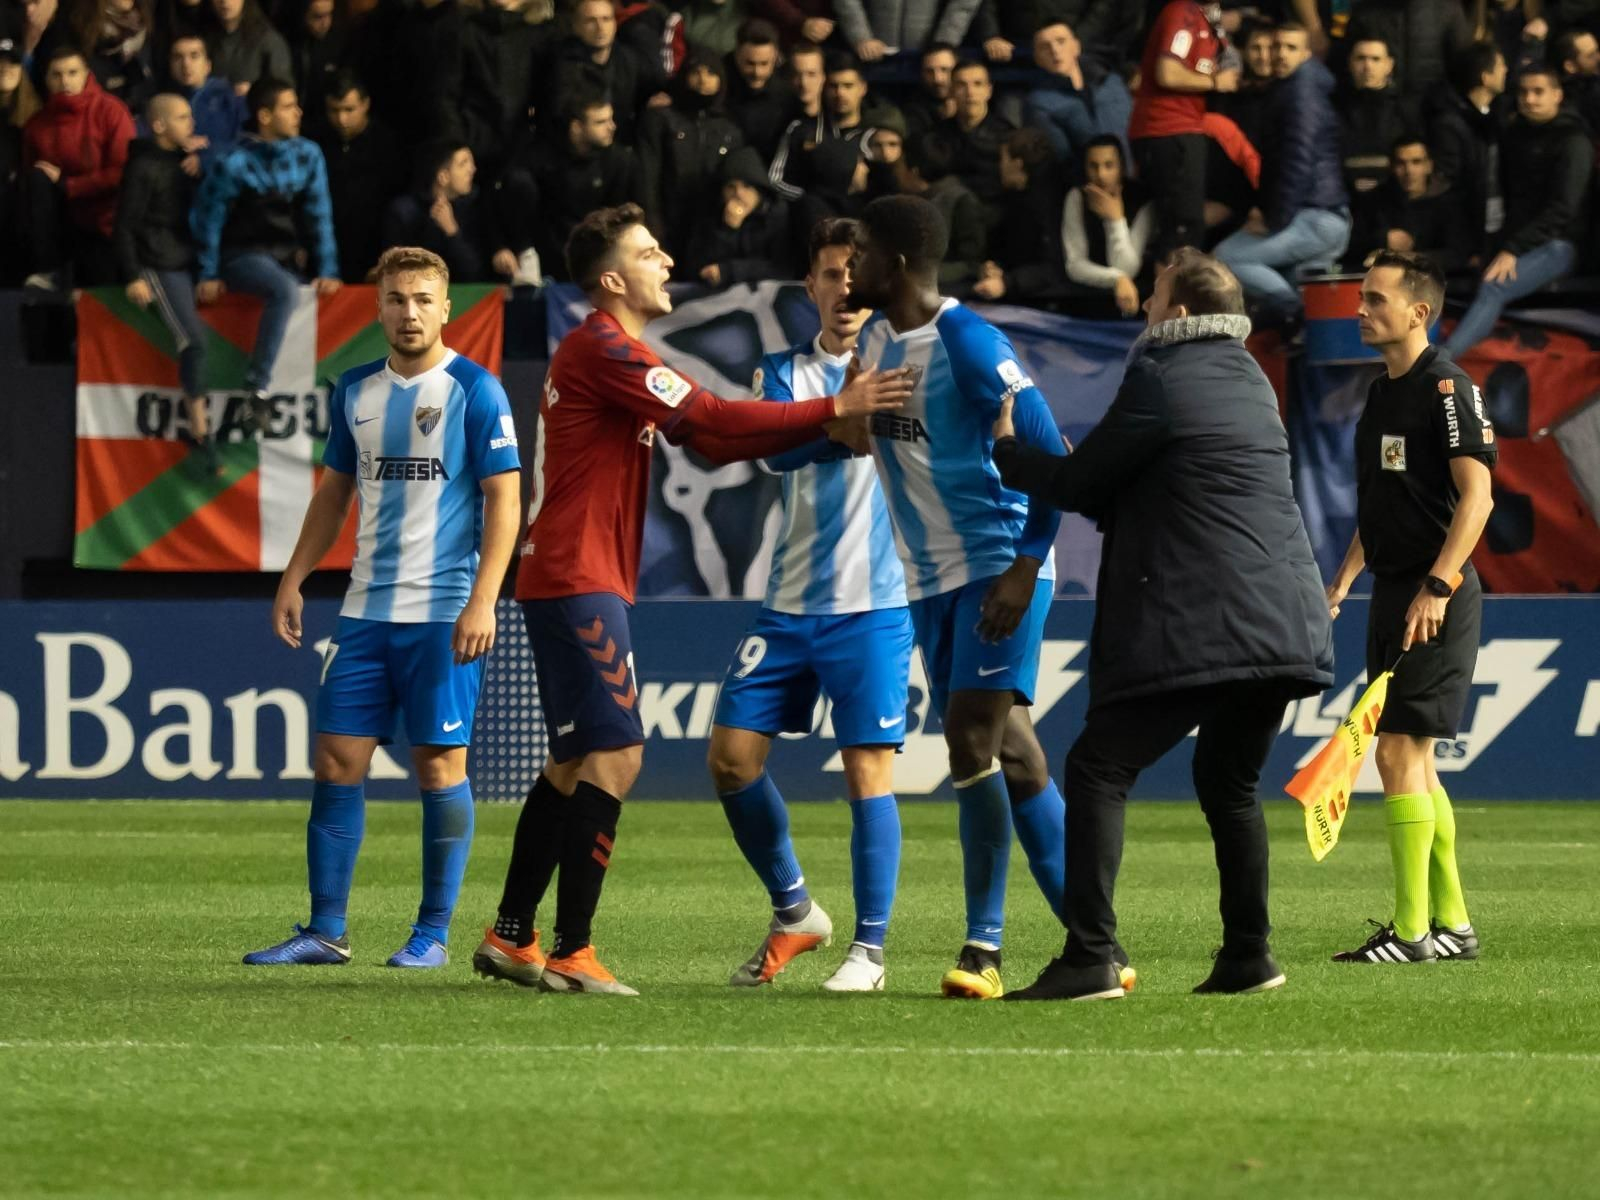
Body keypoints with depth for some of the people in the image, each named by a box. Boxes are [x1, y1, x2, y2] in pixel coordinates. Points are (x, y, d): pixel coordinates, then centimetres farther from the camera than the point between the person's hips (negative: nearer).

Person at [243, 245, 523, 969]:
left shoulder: (474, 391, -5)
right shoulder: (355, 391, 11)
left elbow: (504, 500, -8)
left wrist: (482, 601, -16)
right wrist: (294, 579, 13)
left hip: (443, 613, -5)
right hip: (366, 610, 5)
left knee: (439, 765, -2)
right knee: (337, 761, 2)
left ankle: (433, 934, 6)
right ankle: (324, 932, 7)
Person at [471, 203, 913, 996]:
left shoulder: (611, 353, 20)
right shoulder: (601, 350, -13)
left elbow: (710, 437, 15)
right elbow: (712, 422, -19)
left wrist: (826, 422, 3)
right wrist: (833, 410, -16)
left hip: (567, 580, 11)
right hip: (578, 580, -11)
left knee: (575, 761, 16)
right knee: (614, 755, -13)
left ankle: (511, 937, 21)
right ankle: (571, 954, -14)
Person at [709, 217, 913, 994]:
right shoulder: (785, 371, 9)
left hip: (874, 603, -4)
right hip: (791, 603, 4)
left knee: (868, 769, -8)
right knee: (732, 755, 0)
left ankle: (869, 949, -1)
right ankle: (794, 914, 18)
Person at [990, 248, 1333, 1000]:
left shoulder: (1163, 379, -7)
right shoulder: (1249, 381, 19)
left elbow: (1075, 486, -1)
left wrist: (1006, 448, 16)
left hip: (1200, 626, -8)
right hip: (1283, 623, 8)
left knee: (1098, 769, -5)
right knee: (1229, 783, 22)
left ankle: (1090, 957, -15)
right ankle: (1248, 955, 19)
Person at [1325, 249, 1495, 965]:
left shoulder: (1447, 388, -12)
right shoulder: (1381, 393, 16)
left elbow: (1475, 495, -19)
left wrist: (1436, 586, -27)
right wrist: (1342, 581, 19)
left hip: (1438, 601, -9)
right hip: (1393, 595, 9)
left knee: (1400, 752, -13)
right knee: (1412, 763, 11)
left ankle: (1412, 929, -11)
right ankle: (1452, 923, 17)